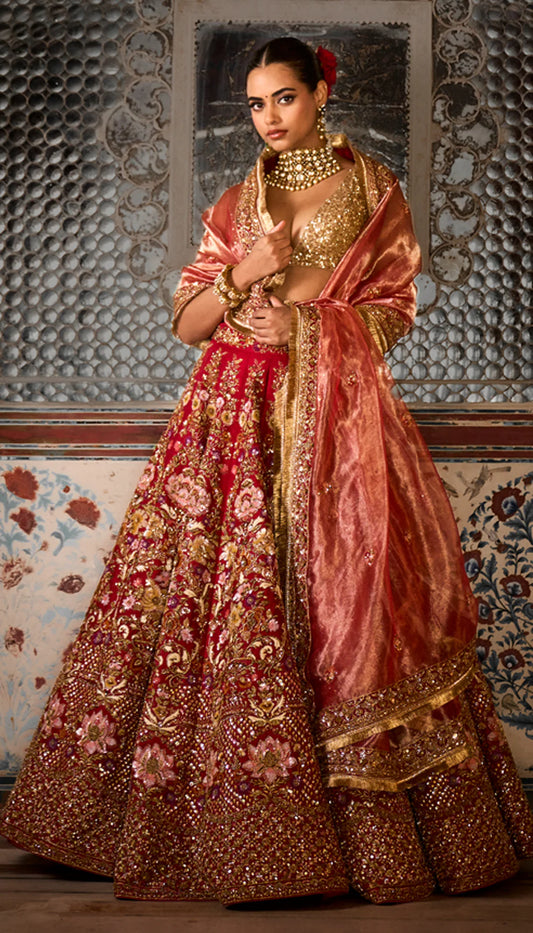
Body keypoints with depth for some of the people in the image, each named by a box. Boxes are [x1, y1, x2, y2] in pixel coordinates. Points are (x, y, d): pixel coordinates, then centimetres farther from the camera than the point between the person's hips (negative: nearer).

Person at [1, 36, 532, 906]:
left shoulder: (372, 188, 9)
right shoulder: (237, 203, 16)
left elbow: (393, 311, 5)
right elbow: (187, 324, 12)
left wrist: (307, 315, -9)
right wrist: (245, 273, -5)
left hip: (334, 412, -2)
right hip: (235, 412, 3)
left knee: (343, 595, -8)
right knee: (222, 587, -5)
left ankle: (370, 828, 2)